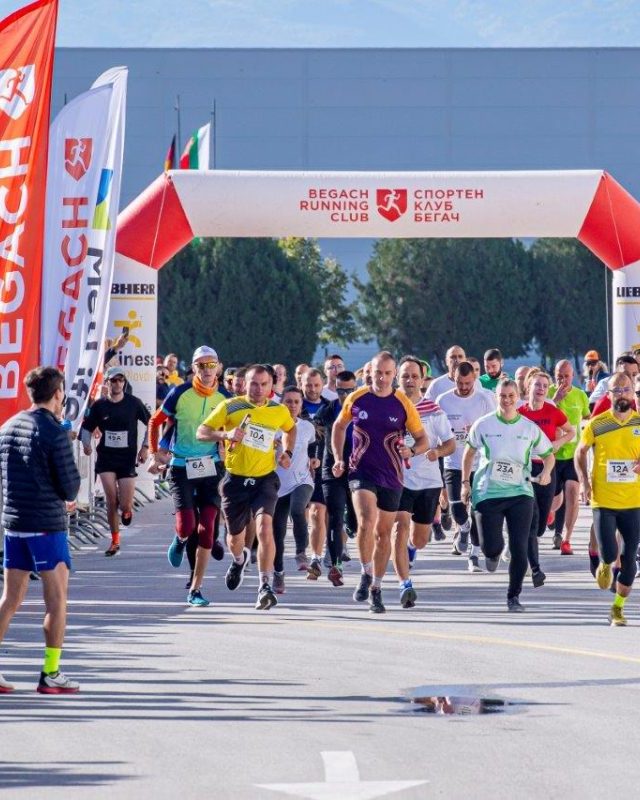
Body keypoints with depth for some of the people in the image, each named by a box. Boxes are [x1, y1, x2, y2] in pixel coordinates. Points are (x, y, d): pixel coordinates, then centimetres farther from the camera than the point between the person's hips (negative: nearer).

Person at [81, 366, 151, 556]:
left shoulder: (133, 403, -3)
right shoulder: (99, 405, -1)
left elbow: (151, 423, 8)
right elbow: (87, 427, 11)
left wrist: (145, 447, 2)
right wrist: (86, 443, -7)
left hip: (127, 458, -1)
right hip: (106, 458, 1)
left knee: (125, 505, -4)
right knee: (111, 501, -9)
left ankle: (127, 510, 35)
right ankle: (115, 541, 6)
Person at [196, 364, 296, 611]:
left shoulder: (280, 411, 3)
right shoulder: (229, 407, -5)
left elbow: (290, 428, 26)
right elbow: (201, 432, -6)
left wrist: (287, 453, 9)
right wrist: (226, 434, -23)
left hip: (265, 479, -1)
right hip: (236, 479, 1)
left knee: (264, 526, -24)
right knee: (235, 536, 15)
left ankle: (265, 587, -22)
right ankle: (239, 559, 53)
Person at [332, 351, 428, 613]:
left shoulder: (403, 404, -3)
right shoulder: (356, 399, -1)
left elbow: (423, 439, 2)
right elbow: (339, 426, 16)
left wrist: (412, 451, -20)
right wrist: (339, 459, 6)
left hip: (391, 476, 1)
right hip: (361, 471, -1)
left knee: (383, 532, 9)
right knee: (366, 521, -25)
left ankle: (376, 589, 22)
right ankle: (366, 573, -7)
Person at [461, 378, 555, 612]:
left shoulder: (530, 428, 0)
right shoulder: (483, 424, -1)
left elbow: (548, 454, 11)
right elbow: (469, 451, 13)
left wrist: (546, 472, -9)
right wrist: (466, 483, 10)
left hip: (520, 494, 0)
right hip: (488, 493, 0)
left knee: (519, 549, -7)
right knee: (491, 548, -3)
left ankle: (514, 597, 8)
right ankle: (494, 554, 37)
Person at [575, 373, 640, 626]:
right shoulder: (597, 425, -1)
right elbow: (580, 452, 12)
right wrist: (584, 480, -1)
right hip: (603, 500, -1)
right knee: (608, 553, -12)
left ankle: (618, 608, 20)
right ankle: (605, 565, 26)